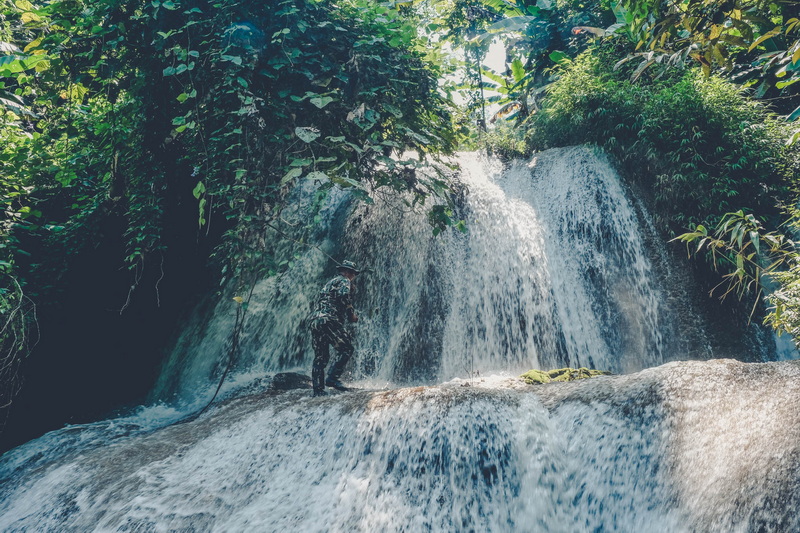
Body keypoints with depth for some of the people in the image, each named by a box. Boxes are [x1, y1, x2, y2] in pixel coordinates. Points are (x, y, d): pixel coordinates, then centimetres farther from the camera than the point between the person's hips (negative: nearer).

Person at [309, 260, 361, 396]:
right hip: (329, 320, -9)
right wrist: (352, 314, -4)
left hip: (315, 321, 9)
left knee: (320, 357, 9)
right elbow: (344, 296, -16)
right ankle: (332, 378, -12)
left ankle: (318, 389, 6)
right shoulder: (344, 281, 4)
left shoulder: (330, 283, 32)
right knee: (347, 349, -2)